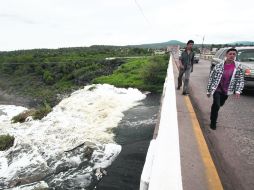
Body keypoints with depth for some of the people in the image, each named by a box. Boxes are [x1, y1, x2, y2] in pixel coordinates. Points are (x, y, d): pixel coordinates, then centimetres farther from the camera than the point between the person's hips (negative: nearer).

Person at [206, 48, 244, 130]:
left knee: (220, 105, 21)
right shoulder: (219, 66, -13)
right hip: (217, 89, -3)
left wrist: (238, 91, -13)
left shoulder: (238, 66, -6)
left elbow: (241, 80, 0)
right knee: (217, 105, -16)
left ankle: (213, 115, 52)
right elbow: (211, 78, -7)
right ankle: (213, 122, 4)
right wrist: (208, 90, -4)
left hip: (226, 91, 3)